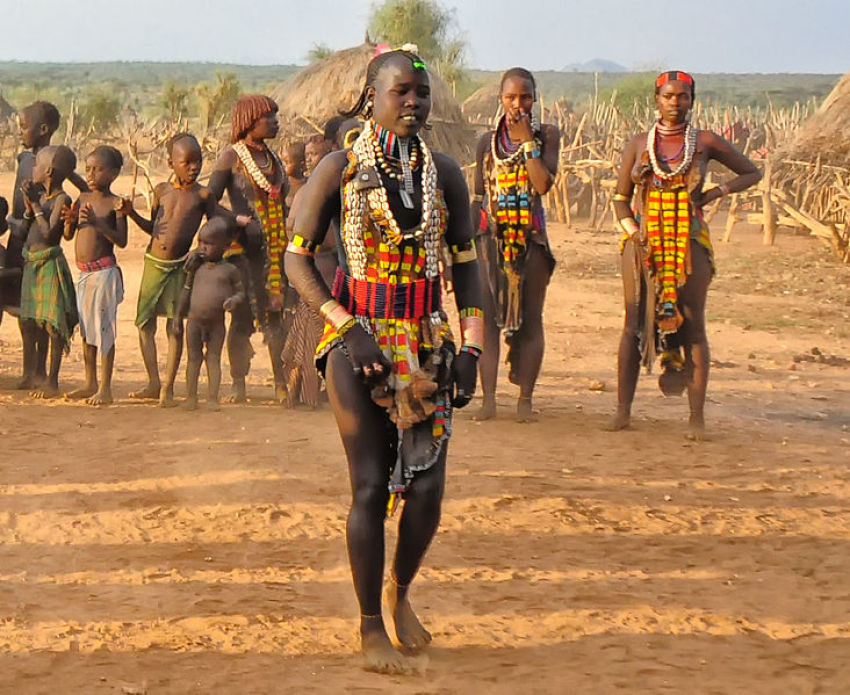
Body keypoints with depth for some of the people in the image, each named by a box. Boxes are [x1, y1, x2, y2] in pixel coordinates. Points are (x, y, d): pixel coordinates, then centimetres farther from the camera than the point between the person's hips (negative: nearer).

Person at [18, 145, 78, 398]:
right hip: (32, 263, 9)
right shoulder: (40, 196, 12)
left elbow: (49, 233, -21)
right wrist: (29, 206, 0)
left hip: (50, 264, -9)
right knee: (30, 323, 14)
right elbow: (24, 230, 14)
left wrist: (35, 204, -16)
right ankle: (36, 376, 25)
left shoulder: (62, 199, -12)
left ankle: (52, 382, -3)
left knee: (52, 323, -6)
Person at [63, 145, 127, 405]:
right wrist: (70, 221, -8)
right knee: (85, 329, 13)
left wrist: (97, 222, -25)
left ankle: (105, 389, -1)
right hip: (83, 272, 7)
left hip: (104, 272, -7)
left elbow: (121, 240, -17)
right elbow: (68, 235, 13)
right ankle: (90, 384, 22)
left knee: (104, 328, -5)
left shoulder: (115, 203, -8)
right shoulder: (83, 199, 10)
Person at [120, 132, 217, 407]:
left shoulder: (203, 195, -3)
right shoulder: (161, 190, 7)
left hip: (179, 267, -4)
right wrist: (131, 213, 4)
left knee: (175, 327, -3)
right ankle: (153, 383, 14)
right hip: (153, 263, 4)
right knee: (145, 324, 4)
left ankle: (168, 387, 4)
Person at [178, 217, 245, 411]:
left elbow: (240, 292, 4)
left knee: (214, 358, 1)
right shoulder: (196, 267, 5)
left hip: (217, 323, -2)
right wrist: (179, 315, 12)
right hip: (194, 321, 2)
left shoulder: (229, 270, -2)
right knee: (194, 357, 4)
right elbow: (187, 291, 12)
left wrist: (234, 300, -19)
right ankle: (191, 397, 8)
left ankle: (212, 398, 2)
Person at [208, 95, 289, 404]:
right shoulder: (231, 157, -3)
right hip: (244, 247, -5)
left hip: (274, 247, 5)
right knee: (243, 316, -3)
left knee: (275, 314, 3)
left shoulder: (272, 158, 16)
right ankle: (238, 384, 4)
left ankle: (281, 383, 4)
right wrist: (237, 222, -20)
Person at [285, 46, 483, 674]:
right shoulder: (339, 170, -4)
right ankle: (371, 627, 11)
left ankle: (401, 592, 26)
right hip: (359, 340, -3)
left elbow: (467, 262, 12)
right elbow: (298, 257, -2)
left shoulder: (444, 173, 6)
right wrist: (349, 329, -13)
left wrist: (472, 347, 2)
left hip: (428, 342, 3)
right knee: (371, 487, -3)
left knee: (427, 487, -3)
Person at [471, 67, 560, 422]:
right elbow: (478, 195, 13)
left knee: (531, 317, 1)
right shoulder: (488, 141, 9)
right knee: (488, 315, -3)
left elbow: (544, 184, -12)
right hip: (492, 236, 1)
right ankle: (488, 398, 0)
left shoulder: (547, 135, 2)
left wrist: (527, 140, -11)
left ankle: (525, 399, 8)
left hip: (531, 236, -1)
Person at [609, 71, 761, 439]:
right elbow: (621, 198, 11)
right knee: (635, 324, 0)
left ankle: (697, 417, -3)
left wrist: (714, 193, -1)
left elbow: (751, 173, 13)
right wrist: (631, 230, -6)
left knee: (692, 326, -4)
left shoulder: (705, 142, 4)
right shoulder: (638, 144, 8)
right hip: (643, 242, 1)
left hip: (690, 243, -1)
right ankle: (622, 409, 5)